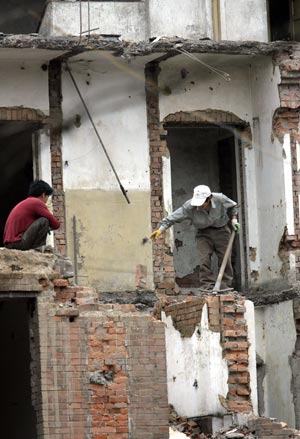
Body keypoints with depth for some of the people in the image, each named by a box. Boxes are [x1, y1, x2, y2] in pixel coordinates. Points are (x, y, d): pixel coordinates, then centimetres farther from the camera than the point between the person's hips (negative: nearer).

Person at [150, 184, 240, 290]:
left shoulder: (220, 200, -21)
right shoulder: (189, 207, -24)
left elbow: (233, 206, 3)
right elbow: (173, 217, -22)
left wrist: (234, 219, -7)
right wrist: (161, 229, -33)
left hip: (221, 231, 0)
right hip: (203, 233, 0)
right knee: (204, 260, -13)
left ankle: (225, 287, 8)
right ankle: (207, 287, -9)